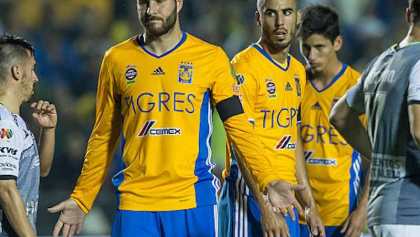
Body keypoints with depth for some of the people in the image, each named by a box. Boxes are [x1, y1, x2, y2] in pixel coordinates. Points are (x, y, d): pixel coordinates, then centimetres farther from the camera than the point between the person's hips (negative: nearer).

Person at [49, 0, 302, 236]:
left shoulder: (211, 58, 2)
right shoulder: (117, 60, 7)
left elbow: (238, 126, 2)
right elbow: (103, 139, 13)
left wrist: (268, 181, -11)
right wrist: (81, 200, 9)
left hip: (195, 201, -1)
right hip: (135, 204, 1)